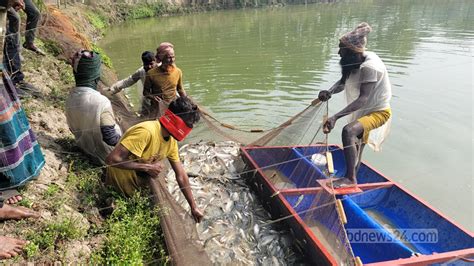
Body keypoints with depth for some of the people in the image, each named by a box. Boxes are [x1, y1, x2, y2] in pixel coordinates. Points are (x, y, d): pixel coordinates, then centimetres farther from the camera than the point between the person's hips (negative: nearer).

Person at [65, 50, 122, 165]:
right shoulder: (101, 102, -32)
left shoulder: (70, 98, -10)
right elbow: (110, 139, -27)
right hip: (105, 155, -7)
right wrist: (120, 138, -6)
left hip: (85, 148, 7)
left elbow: (73, 129, 4)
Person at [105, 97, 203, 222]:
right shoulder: (147, 131, -32)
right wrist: (147, 167, -26)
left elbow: (181, 175, -1)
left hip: (138, 187, 7)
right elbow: (112, 159, -34)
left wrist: (194, 207, 2)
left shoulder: (172, 141, -5)